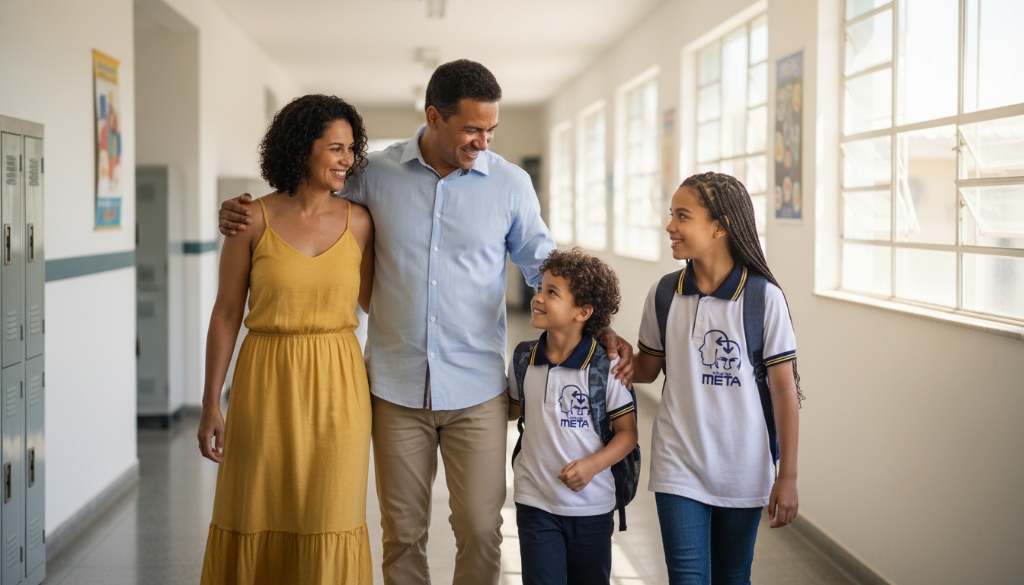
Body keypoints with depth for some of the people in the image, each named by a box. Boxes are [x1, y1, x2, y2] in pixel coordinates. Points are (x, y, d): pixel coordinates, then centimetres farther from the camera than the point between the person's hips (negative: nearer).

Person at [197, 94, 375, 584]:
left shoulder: (357, 222, 2)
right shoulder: (254, 219, -4)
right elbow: (226, 313, -1)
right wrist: (211, 405, -3)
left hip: (336, 384, 1)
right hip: (267, 383, -1)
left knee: (330, 521, 5)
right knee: (257, 519, 9)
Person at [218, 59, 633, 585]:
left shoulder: (511, 184, 1)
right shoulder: (374, 175, 0)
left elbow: (544, 266, 10)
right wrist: (244, 216, -2)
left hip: (477, 391, 0)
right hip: (396, 388, 1)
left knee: (480, 531, 3)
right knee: (402, 533, 10)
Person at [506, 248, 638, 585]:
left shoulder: (606, 367, -13)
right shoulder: (523, 359, -1)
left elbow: (627, 432, -8)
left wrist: (593, 465, -22)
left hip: (592, 506, -2)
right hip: (536, 503, 2)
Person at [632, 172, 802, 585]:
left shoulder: (764, 298, -10)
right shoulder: (663, 296, -2)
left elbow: (784, 388, -6)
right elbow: (646, 369, 11)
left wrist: (788, 476, -6)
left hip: (743, 473, -1)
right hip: (679, 470, 1)